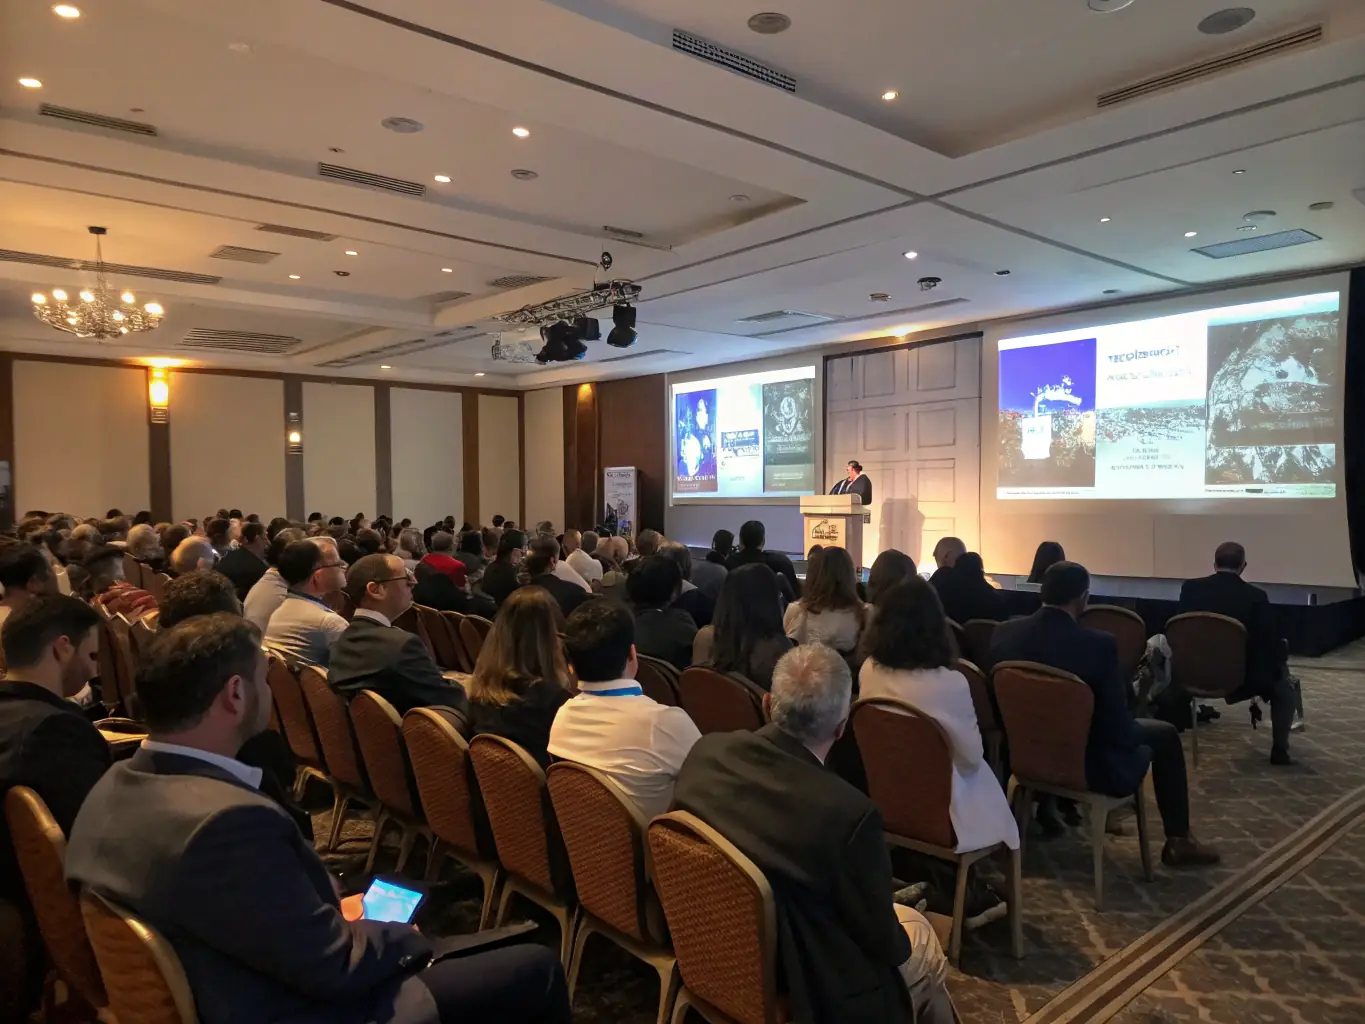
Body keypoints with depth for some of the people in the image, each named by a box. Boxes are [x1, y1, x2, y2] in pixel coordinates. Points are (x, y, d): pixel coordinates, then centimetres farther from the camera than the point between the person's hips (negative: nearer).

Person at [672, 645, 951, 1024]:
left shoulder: (706, 752, -16)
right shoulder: (848, 813, -32)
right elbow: (882, 942, -16)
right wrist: (898, 944, 7)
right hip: (815, 991, -5)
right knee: (919, 939, 23)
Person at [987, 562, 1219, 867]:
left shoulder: (1004, 632, -11)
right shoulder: (1098, 644, -25)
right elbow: (1119, 729, -19)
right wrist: (1123, 735, 5)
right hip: (1088, 766, -5)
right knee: (1164, 734, 20)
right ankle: (1179, 841, 30)